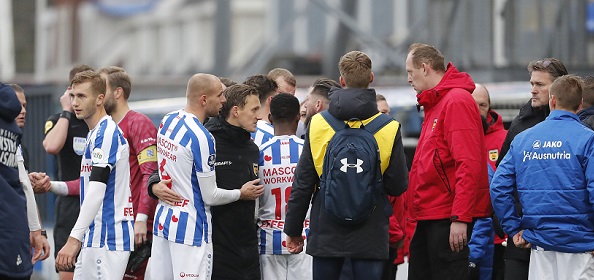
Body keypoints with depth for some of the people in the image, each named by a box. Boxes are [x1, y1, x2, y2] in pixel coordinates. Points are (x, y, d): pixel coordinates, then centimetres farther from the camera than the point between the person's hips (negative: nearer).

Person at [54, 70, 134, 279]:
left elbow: (97, 191, -23)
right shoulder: (95, 133, 18)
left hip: (107, 240, -10)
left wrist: (74, 239, -27)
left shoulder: (106, 133, -14)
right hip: (95, 238, 10)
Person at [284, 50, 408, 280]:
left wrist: (293, 229, 9)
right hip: (370, 235, -1)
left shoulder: (318, 124, -3)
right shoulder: (389, 128, -6)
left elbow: (302, 183, 0)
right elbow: (399, 185, -2)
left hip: (326, 234, 1)